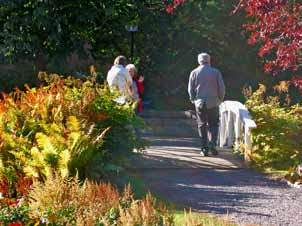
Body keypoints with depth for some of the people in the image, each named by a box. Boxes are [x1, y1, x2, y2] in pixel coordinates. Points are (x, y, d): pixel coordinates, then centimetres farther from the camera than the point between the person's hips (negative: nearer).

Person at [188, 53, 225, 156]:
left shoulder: (194, 73, 0)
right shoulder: (216, 72, -2)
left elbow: (190, 89, 2)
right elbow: (222, 88, -2)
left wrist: (193, 99, 17)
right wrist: (220, 99, 13)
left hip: (199, 103, 1)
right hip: (213, 103, -1)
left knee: (202, 125, 9)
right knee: (213, 124, 9)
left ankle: (204, 149, 6)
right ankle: (212, 144, -12)